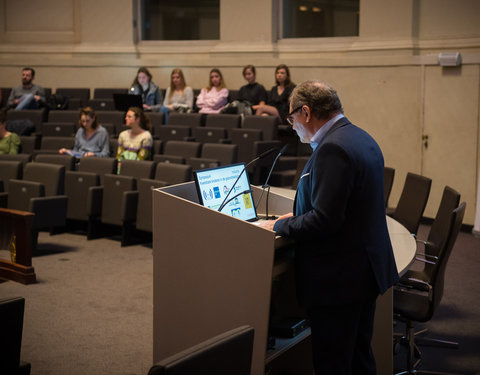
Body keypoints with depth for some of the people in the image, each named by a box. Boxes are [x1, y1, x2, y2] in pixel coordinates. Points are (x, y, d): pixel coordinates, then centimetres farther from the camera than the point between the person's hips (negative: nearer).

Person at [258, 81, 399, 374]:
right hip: (367, 270, 10)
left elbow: (325, 220, -26)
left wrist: (279, 226, -11)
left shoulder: (332, 149, -22)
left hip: (338, 279, -10)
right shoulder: (362, 138, 10)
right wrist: (298, 215, 15)